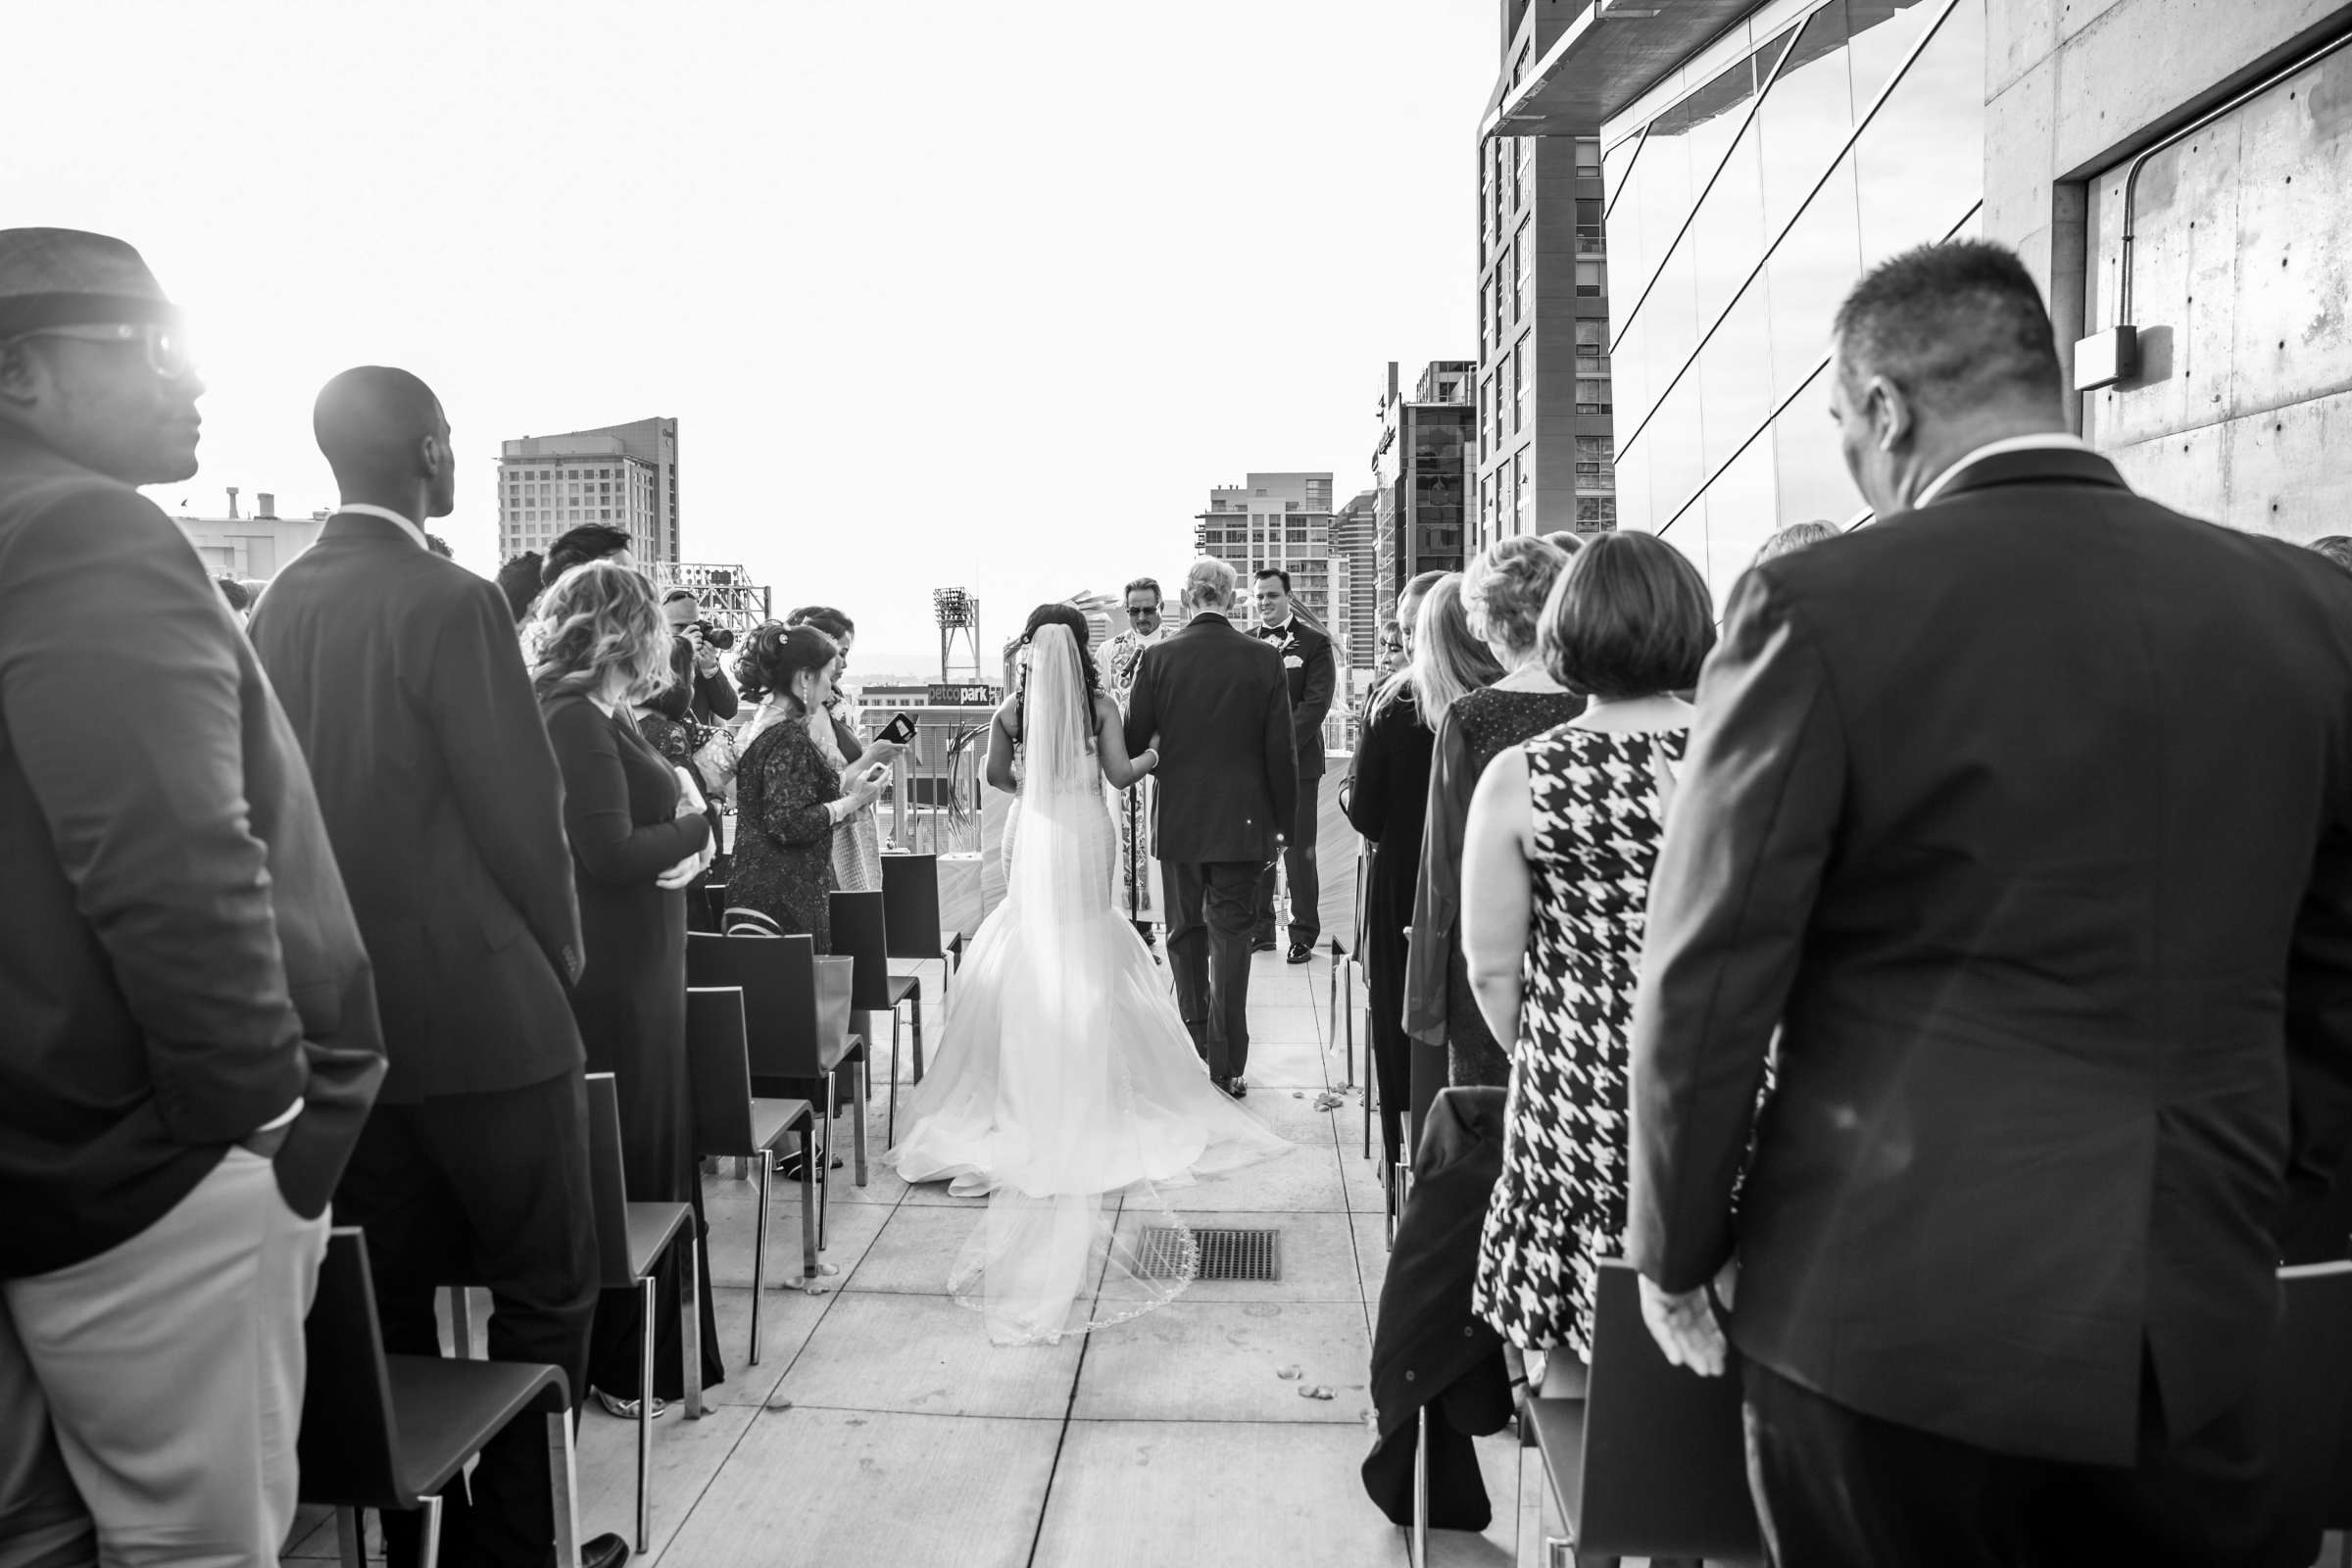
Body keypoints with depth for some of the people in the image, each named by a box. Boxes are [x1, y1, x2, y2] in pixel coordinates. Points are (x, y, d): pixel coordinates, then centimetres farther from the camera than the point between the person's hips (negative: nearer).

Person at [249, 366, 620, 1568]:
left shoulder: (277, 605, 6)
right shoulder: (451, 603, -15)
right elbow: (521, 812, -16)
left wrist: (347, 955, 16)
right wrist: (562, 953, 0)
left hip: (339, 1014, 7)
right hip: (478, 1008, -7)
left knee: (390, 1302, 16)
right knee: (545, 1291, 7)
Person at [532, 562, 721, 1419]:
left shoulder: (604, 719, 14)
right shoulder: (577, 722, -17)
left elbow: (649, 829, 14)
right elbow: (611, 853, -24)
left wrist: (689, 845, -8)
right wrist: (698, 825, -9)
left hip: (639, 970, 10)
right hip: (609, 981, -10)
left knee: (659, 1149, 17)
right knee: (623, 1164, 1)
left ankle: (655, 1347, 31)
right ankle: (606, 1369, 16)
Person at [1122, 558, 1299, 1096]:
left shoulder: (1158, 658, -6)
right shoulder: (1264, 659, -6)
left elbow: (1132, 743, -3)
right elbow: (1282, 750, -4)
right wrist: (1283, 822, 5)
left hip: (1178, 820, 1)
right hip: (1242, 821, -1)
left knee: (1185, 933, 17)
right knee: (1231, 936, 4)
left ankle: (1194, 1048, 27)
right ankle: (1227, 1067, 5)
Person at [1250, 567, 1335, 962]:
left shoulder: (1314, 642, 1)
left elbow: (1316, 702, -7)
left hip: (1298, 759, -4)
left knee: (1299, 849, -1)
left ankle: (1304, 935, 8)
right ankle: (1260, 929, 17)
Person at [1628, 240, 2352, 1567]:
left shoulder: (1820, 607, -14)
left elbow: (1710, 980, -12)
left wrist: (1675, 1251, 1)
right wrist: (2245, 1225, 19)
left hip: (1891, 1312, -3)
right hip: (2199, 1327, 4)